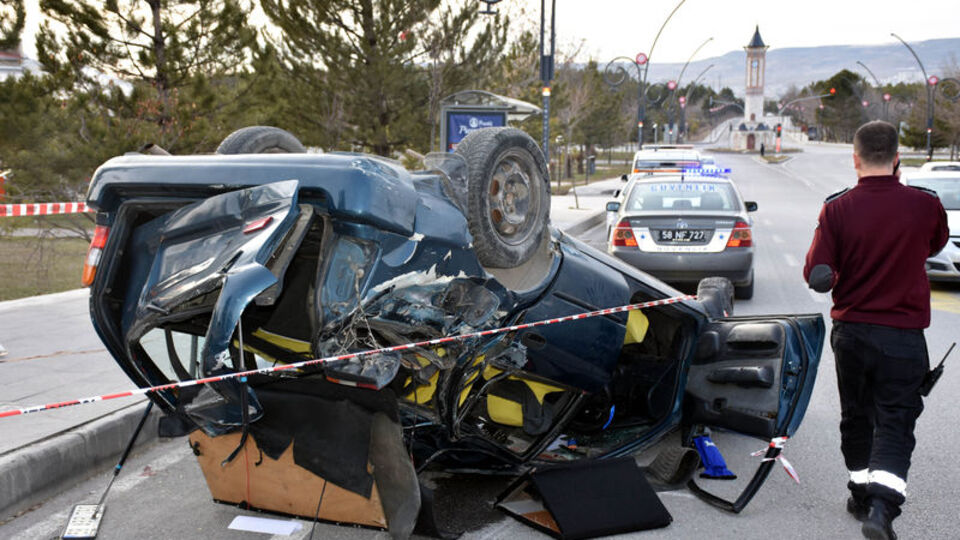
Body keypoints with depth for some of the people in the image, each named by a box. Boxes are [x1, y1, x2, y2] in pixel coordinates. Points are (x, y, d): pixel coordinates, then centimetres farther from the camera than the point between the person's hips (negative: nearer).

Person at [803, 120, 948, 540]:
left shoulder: (837, 209, -10)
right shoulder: (925, 204, -8)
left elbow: (817, 277, -14)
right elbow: (936, 243, 15)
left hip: (850, 331, 2)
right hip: (902, 336, -2)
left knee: (856, 417, 18)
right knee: (895, 423, 2)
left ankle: (862, 494, 32)